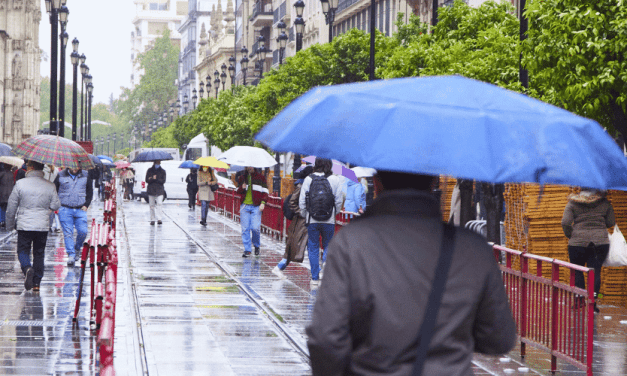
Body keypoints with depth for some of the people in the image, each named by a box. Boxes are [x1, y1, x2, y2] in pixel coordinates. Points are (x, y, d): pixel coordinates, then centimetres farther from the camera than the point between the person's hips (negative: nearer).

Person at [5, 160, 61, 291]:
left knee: (23, 251, 9)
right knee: (39, 253, 13)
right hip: (43, 226, 2)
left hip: (24, 225, -2)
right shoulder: (50, 186, -3)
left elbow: (11, 206, -3)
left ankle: (27, 268, -21)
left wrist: (10, 224, 10)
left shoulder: (20, 184, -8)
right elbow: (56, 206, 1)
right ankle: (36, 283, 12)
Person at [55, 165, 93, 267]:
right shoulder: (61, 176, 5)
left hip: (80, 210, 1)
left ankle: (77, 248, 20)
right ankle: (71, 255, -4)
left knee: (83, 232, -7)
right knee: (68, 233, -6)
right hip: (65, 210, -1)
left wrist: (86, 205, 4)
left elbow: (90, 192, 16)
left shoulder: (86, 176, 8)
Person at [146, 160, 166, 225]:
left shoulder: (162, 171, 9)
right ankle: (152, 219, 7)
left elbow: (163, 181, -1)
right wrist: (153, 178, -14)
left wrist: (154, 179, -9)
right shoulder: (149, 170, 10)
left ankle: (159, 218, -21)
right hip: (151, 190, 1)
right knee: (152, 205, 1)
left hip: (159, 190, -1)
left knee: (159, 204, -16)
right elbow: (147, 180, 2)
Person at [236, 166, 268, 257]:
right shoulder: (242, 177, 13)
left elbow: (265, 192, 6)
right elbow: (238, 191, 17)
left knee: (255, 228, -10)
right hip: (245, 206, 2)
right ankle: (247, 249, 6)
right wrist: (242, 188, -6)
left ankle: (257, 246, 14)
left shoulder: (260, 177, 6)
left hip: (256, 206, -2)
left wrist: (263, 203, -8)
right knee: (245, 229, -2)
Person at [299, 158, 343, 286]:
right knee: (328, 247, 15)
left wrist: (305, 215, 14)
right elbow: (339, 201, -2)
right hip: (329, 221, -1)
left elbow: (302, 202, -1)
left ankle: (315, 278, 12)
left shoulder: (308, 179, -3)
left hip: (312, 221, 1)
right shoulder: (335, 180, -5)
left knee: (313, 248, 10)